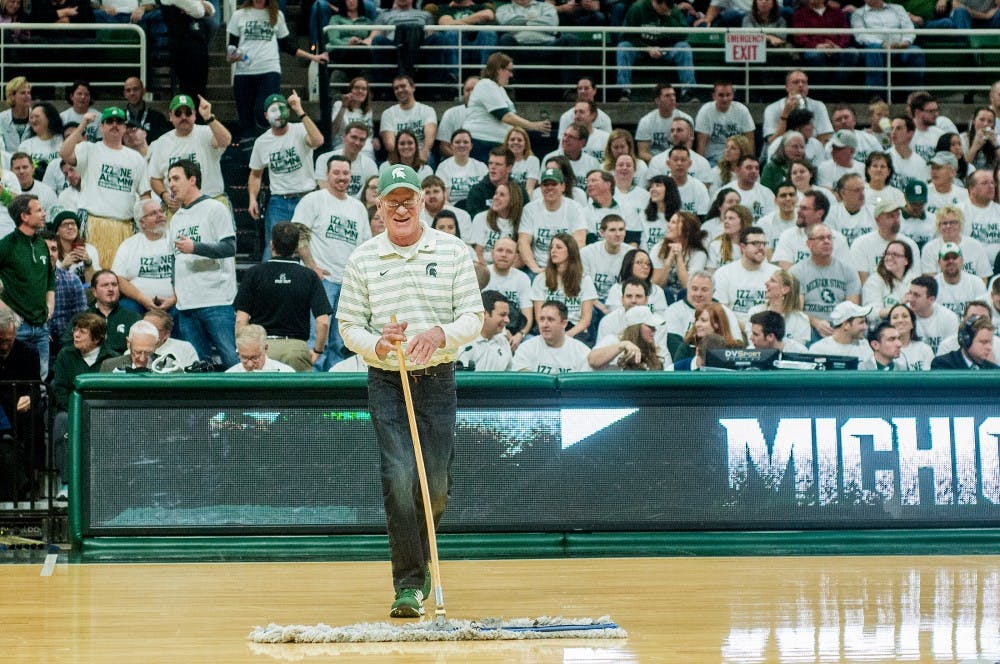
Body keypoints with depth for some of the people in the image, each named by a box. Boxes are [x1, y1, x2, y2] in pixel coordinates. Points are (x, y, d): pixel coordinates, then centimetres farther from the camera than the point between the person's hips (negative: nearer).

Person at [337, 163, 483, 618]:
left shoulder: (453, 252, 1)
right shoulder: (362, 260, 2)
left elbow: (473, 318, -1)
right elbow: (348, 326, 5)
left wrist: (441, 333, -21)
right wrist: (377, 344, -16)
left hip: (438, 379, 1)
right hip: (386, 382, -1)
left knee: (436, 484, 3)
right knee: (399, 478, -13)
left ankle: (419, 561, 30)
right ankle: (408, 584, -10)